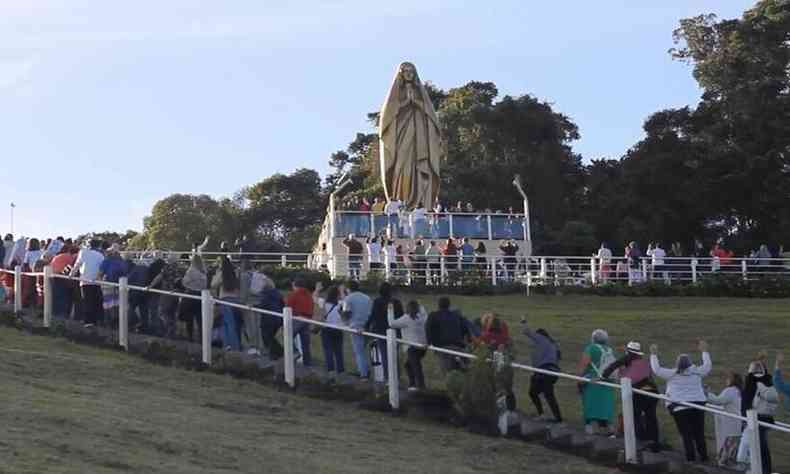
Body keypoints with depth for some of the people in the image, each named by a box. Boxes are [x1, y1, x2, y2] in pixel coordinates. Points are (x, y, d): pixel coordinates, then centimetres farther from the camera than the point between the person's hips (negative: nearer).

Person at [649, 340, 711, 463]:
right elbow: (708, 365, 17)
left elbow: (656, 369, -1)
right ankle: (703, 457, 13)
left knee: (686, 434, 2)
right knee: (699, 434, 10)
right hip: (697, 406, 2)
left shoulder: (672, 374, -5)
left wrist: (653, 355, 10)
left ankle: (691, 457, -2)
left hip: (679, 408, -2)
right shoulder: (696, 372, 2)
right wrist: (704, 351, 29)